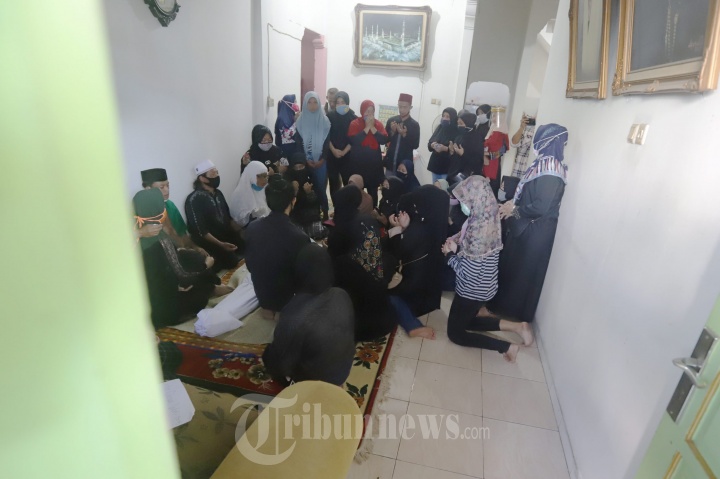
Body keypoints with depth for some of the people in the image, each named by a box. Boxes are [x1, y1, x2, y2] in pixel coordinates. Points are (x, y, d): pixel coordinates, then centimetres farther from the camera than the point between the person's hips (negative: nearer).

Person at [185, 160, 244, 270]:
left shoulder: (218, 193, 8)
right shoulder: (194, 199, -16)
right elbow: (200, 230, -20)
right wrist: (220, 244, -27)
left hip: (227, 236, 7)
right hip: (210, 242, -7)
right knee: (231, 260, -20)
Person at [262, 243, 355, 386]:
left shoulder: (293, 317, -36)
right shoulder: (342, 296, -20)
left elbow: (281, 366, -22)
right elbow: (350, 332, -1)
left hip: (313, 381, -4)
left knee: (269, 354, 17)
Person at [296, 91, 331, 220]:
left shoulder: (324, 120, -1)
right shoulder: (301, 120, 1)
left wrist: (322, 160, -7)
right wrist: (306, 160, -7)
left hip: (321, 161, -1)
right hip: (305, 162, 1)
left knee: (321, 188, 0)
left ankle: (325, 214, 14)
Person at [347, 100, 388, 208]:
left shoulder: (378, 124, 7)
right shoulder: (355, 124, -2)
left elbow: (384, 140, -6)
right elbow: (353, 141, -17)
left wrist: (372, 127, -13)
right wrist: (367, 127, -16)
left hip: (374, 162, 3)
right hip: (359, 163, -3)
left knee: (373, 189, 8)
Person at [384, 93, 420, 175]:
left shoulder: (414, 125, -3)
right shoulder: (391, 120, 4)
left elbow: (415, 145, -5)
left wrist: (404, 134, -18)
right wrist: (392, 131, -13)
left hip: (405, 163, -2)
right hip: (390, 162, 2)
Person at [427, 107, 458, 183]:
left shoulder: (456, 132, -9)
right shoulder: (439, 128, 8)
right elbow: (429, 143, 9)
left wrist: (445, 149, -26)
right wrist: (432, 145, -12)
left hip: (448, 166, -5)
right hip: (435, 164, 6)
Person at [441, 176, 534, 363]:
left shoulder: (480, 230, -33)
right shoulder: (486, 218, -5)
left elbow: (467, 273, -27)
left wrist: (450, 254, -14)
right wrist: (457, 242, -5)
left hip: (473, 290, -9)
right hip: (480, 287, 9)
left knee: (455, 333, 12)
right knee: (466, 321, 29)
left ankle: (506, 347, 9)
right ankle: (516, 326, 19)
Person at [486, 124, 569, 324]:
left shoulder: (549, 169, -25)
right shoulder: (547, 163, 5)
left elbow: (540, 207, -28)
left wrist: (514, 210, -14)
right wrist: (513, 203, 0)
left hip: (534, 231, -9)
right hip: (528, 226, 9)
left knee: (520, 270, 7)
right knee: (511, 265, 21)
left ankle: (509, 309, 26)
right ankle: (502, 303, 38)